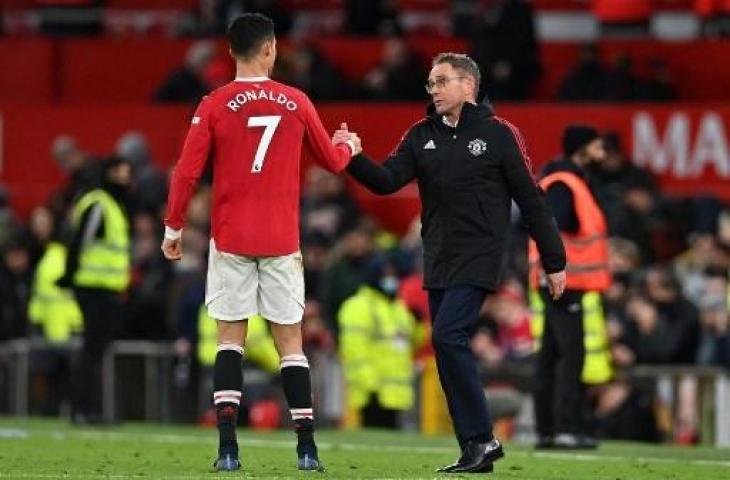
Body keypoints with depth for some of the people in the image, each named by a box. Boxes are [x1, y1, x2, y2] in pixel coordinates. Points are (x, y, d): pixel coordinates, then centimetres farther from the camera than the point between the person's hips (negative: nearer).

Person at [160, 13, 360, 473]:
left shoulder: (215, 106, -3)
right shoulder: (296, 102, 1)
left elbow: (187, 172, -5)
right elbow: (332, 160, 14)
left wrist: (174, 228, 7)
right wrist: (350, 147, 37)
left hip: (231, 240, -1)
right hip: (281, 241, 1)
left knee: (230, 340, 5)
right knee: (290, 341, 7)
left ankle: (228, 446, -8)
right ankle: (307, 447, 4)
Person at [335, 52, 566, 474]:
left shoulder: (500, 134, -3)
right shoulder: (422, 136, 11)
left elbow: (531, 199, -1)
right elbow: (387, 181, 1)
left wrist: (555, 261, 0)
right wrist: (355, 159, -19)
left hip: (478, 258, -6)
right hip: (437, 261, 6)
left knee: (448, 336, -19)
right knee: (450, 346, 5)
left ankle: (481, 438, -12)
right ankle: (476, 451, 10)